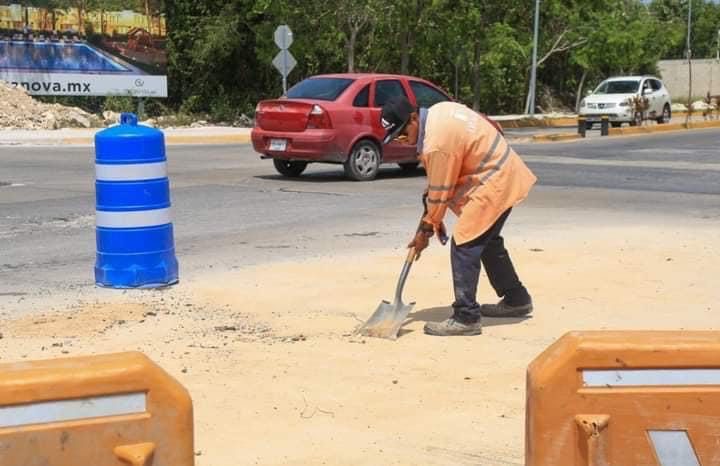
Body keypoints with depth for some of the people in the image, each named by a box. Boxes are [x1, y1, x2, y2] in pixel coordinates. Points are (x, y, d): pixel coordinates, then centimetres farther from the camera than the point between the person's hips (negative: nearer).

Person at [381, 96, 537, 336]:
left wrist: (426, 229, -3)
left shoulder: (437, 144, -27)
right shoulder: (439, 110, 3)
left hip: (494, 183, -11)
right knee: (488, 241, 23)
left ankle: (466, 318, -8)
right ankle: (516, 299, 37)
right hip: (504, 174, 11)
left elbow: (439, 192, -17)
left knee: (464, 245, -11)